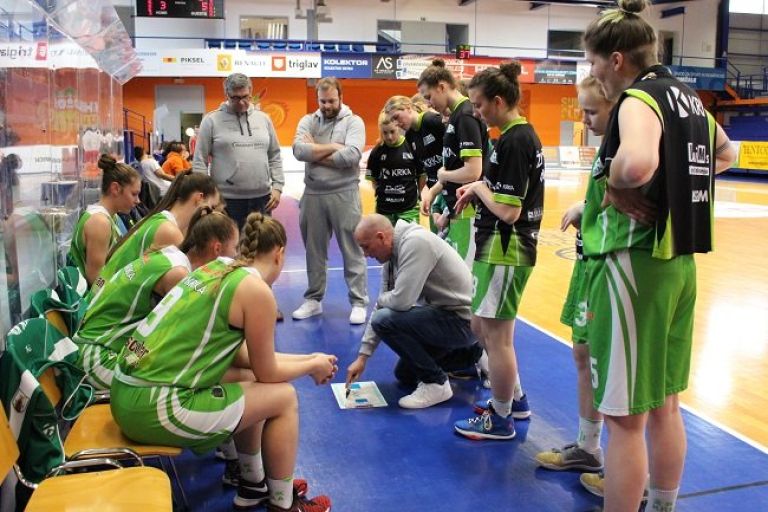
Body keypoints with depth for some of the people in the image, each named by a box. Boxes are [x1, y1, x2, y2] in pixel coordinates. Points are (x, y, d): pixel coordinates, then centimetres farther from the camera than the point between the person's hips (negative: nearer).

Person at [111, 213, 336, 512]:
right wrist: (313, 365, 17)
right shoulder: (256, 290, -12)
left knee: (248, 380, 23)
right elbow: (267, 373, -1)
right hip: (156, 409, -9)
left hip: (126, 392, 9)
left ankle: (253, 485, 35)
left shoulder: (217, 268, 12)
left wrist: (306, 359, 24)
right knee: (284, 397, 5)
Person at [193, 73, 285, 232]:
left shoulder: (263, 119, 11)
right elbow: (199, 161, -1)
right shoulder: (212, 120, 0)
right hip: (227, 200, -3)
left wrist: (277, 187, 4)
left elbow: (275, 157, 14)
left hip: (262, 198, 4)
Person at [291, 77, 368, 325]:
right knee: (314, 251, 13)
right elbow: (298, 150, -11)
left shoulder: (353, 122, -2)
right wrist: (333, 147, -12)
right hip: (313, 195, 4)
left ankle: (359, 302, 11)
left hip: (344, 194, -3)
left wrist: (316, 154, -10)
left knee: (352, 251, 2)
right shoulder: (308, 121, 7)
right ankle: (313, 299, 26)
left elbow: (351, 155, -18)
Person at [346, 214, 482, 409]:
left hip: (463, 319, -10)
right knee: (404, 375, 20)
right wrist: (362, 356, 8)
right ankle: (470, 355, 25)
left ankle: (436, 383, -10)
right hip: (442, 313, 10)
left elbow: (401, 301, -31)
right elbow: (383, 306, 9)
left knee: (386, 320, -24)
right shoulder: (391, 256, 4)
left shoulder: (415, 242, -25)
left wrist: (381, 299, -7)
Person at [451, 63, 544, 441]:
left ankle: (500, 419, 20)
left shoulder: (513, 142, -19)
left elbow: (507, 211, -23)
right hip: (499, 249, 10)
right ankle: (515, 399, 35)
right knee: (482, 327, 20)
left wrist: (478, 187, -8)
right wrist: (478, 191, 5)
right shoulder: (524, 134, 11)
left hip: (504, 252, -10)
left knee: (496, 336, 3)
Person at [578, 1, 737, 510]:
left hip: (635, 264, -9)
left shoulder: (639, 100, -14)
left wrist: (612, 178, -15)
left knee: (625, 417, 2)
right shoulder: (686, 97, 12)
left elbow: (636, 163, -37)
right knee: (664, 405, 20)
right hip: (677, 262, 9)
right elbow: (725, 153, 32)